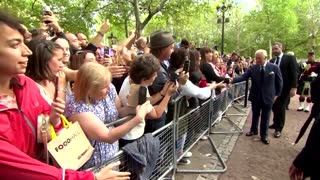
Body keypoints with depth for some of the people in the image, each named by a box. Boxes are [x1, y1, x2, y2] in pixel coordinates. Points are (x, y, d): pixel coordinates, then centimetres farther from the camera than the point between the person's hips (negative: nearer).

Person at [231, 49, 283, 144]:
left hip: (268, 97, -1)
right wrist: (232, 80, -32)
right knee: (255, 115, 19)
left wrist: (277, 94, 3)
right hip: (255, 96, 2)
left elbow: (279, 82, 1)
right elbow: (243, 77, -16)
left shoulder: (274, 68, -8)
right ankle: (253, 130, 39)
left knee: (265, 117, 9)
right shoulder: (252, 68, -6)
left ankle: (264, 136, 25)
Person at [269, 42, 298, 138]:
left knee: (281, 108, 2)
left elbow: (294, 73, -9)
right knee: (275, 107, 10)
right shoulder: (272, 61, 9)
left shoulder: (290, 58, -5)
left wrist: (293, 87, -16)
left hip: (284, 88, -4)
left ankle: (279, 128, 13)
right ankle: (276, 124, 29)